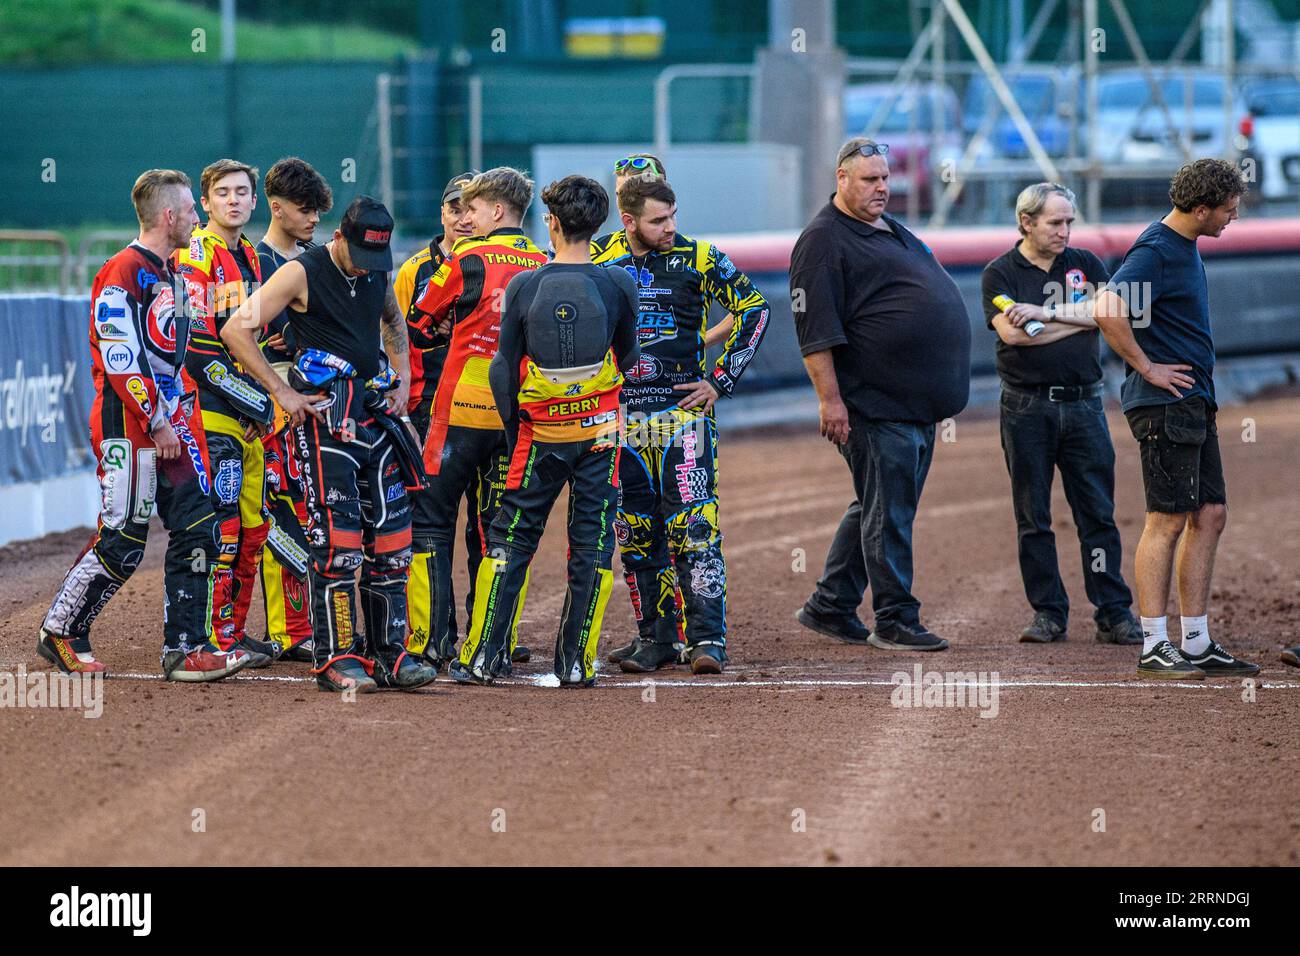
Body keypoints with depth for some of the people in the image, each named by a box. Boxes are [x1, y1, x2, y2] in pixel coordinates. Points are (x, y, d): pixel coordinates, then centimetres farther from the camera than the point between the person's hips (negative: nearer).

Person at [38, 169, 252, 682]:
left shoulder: (168, 272, 16)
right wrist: (157, 423, -17)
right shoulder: (123, 273, -14)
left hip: (169, 422, 9)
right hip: (130, 426, -9)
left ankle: (186, 648, 3)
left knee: (197, 529, 2)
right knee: (122, 542, -6)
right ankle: (60, 633, 9)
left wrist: (182, 410, 14)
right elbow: (121, 361, -18)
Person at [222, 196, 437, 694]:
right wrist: (282, 392, -13)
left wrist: (401, 380, 18)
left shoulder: (378, 273, 10)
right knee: (337, 538, -11)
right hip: (325, 419, -7)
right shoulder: (302, 273, -9)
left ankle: (388, 653, 12)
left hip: (377, 416, 7)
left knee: (391, 538, 5)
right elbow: (236, 330, -12)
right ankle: (336, 659, -7)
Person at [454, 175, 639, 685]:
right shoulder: (619, 285, -7)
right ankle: (577, 663, 4)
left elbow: (504, 369, -3)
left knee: (509, 541, 9)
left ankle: (481, 657, 8)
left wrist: (514, 430, 9)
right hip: (599, 431, 0)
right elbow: (628, 359, 5)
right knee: (592, 543, 6)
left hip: (541, 434, 0)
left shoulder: (524, 286, -8)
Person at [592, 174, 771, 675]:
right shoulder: (597, 261, 3)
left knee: (693, 526, -12)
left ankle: (707, 638, -11)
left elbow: (754, 309, 5)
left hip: (684, 409, -3)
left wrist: (721, 380, 1)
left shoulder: (698, 259, -2)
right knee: (635, 533, 5)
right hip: (621, 417, 3)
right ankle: (656, 637, 13)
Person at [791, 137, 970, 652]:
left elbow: (929, 296, 28)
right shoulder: (822, 241, -9)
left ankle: (829, 607, 22)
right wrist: (829, 398, -21)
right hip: (876, 405, -9)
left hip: (917, 402, 9)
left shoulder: (892, 229, 20)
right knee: (888, 510, -6)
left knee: (880, 507, 13)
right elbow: (815, 329, -15)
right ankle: (894, 621, -1)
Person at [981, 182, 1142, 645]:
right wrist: (1079, 317, -7)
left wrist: (1046, 312, -13)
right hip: (1027, 409, -1)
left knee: (1098, 514, -1)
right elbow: (1013, 333, -14)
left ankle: (1114, 614, 1)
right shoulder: (1000, 274, 2)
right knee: (1033, 517, 2)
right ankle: (1048, 612, 10)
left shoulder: (1085, 265, 11)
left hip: (1082, 403, 2)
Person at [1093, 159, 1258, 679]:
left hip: (1194, 404, 10)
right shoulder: (1155, 250, -15)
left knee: (1210, 516, 9)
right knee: (1168, 519, -8)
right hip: (1163, 404, -10)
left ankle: (1197, 644, 13)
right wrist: (1147, 368, -20)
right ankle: (1154, 646, -5)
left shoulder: (1186, 247, 16)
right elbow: (1108, 310, -28)